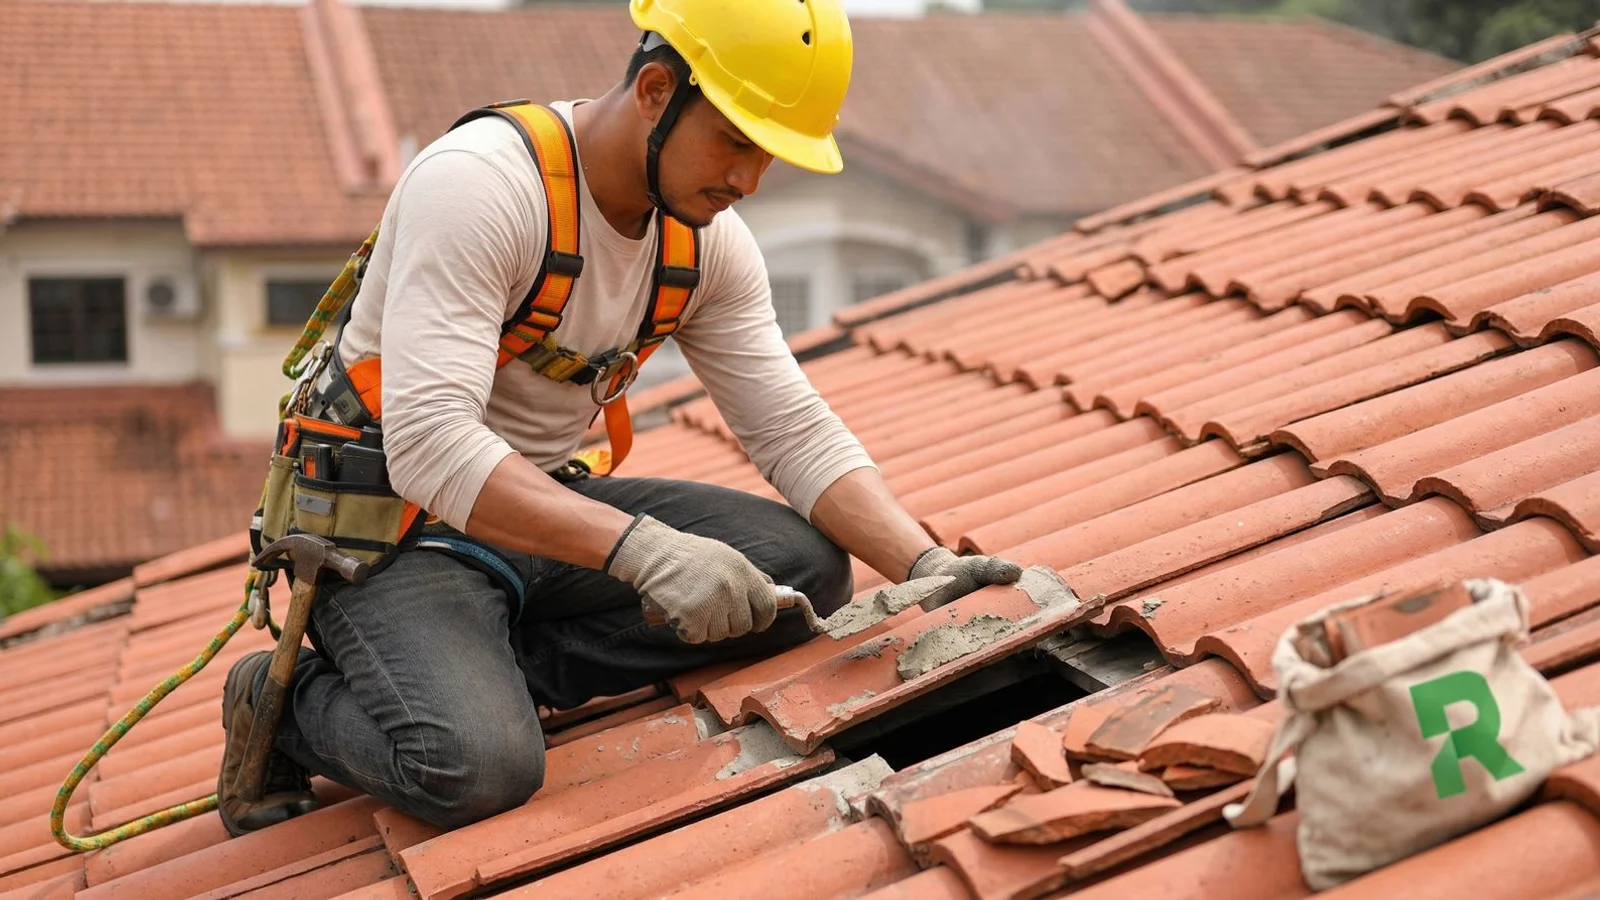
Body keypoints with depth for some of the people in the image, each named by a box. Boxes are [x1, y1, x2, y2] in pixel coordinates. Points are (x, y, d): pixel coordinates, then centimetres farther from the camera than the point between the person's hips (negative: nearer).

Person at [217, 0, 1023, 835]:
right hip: (392, 524, -7)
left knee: (808, 567, -10)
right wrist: (641, 548, -43)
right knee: (480, 767, -32)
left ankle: (491, 671, -5)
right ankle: (285, 699, 1)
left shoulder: (709, 239, -2)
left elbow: (797, 433, -2)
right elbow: (429, 446, -34)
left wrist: (927, 567, -18)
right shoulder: (478, 184, -25)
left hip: (542, 506, 7)